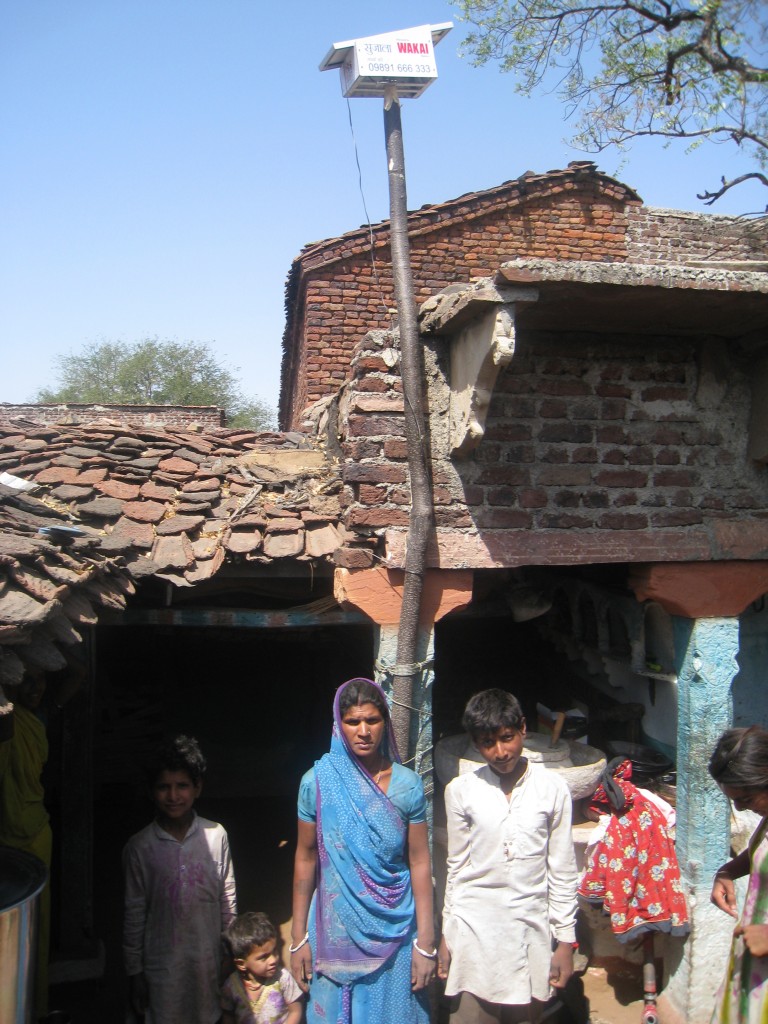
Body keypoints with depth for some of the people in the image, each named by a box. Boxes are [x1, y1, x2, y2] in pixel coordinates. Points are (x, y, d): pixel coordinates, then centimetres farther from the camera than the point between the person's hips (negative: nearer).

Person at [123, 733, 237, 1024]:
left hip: (209, 960, 1)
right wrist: (135, 973, 1)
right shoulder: (139, 847, -10)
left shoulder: (216, 836, -8)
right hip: (162, 964, -1)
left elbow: (228, 900, 2)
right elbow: (134, 915, -3)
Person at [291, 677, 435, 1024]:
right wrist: (298, 939, 1)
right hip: (337, 931, 0)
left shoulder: (408, 784, -8)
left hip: (395, 931, 0)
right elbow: (305, 859, -2)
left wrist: (426, 943, -4)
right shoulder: (317, 782, -9)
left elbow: (420, 863, -4)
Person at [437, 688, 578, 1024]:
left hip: (531, 928, 0)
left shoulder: (552, 788, -2)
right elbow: (456, 866, 7)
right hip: (474, 930, 0)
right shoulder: (461, 790, -1)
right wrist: (446, 935, 8)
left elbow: (562, 870, 2)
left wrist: (565, 939, 2)